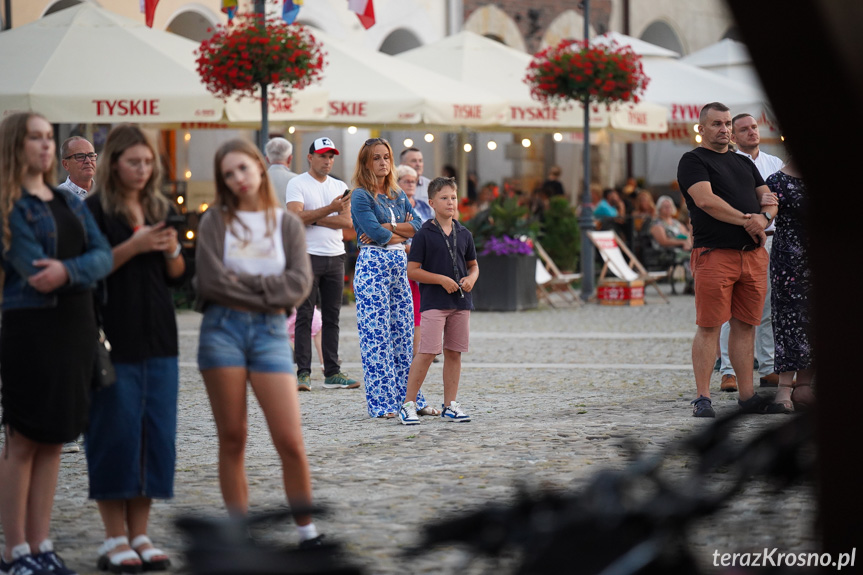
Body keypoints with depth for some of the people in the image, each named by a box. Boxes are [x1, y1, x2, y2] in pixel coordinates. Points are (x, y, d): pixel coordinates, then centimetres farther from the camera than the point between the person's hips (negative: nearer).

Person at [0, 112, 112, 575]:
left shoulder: (71, 203, 15)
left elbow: (103, 256, 2)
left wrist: (68, 270, -18)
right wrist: (86, 268, -5)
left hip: (76, 329, 7)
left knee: (54, 440, 9)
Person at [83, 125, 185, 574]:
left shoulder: (161, 208, 13)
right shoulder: (96, 209, -4)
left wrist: (172, 251, -4)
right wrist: (133, 246, -18)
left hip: (158, 335, 6)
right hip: (115, 338, -6)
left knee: (157, 433, 5)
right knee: (115, 432, -4)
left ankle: (140, 534, 13)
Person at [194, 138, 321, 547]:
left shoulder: (287, 223, 8)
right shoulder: (216, 221, 5)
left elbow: (299, 284, -4)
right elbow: (211, 279, -8)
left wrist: (243, 282, -9)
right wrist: (267, 291, -6)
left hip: (270, 332, 0)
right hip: (222, 329, 0)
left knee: (290, 441, -6)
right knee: (232, 440, 3)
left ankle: (307, 530, 7)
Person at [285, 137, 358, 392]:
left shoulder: (339, 187, 14)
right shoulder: (297, 184, 0)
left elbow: (347, 221, 0)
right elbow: (296, 216, -15)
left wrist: (313, 218, -8)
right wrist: (330, 209, -17)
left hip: (335, 257, 5)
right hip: (307, 256, -5)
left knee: (332, 317, 6)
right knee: (304, 317, -5)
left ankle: (332, 373, 9)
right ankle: (303, 373, -5)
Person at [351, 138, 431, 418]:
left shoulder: (398, 195, 15)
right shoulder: (360, 196, -5)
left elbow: (417, 226, 3)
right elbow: (376, 233, -16)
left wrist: (388, 228, -10)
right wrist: (402, 232, -1)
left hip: (400, 265, 7)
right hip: (372, 266, -7)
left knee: (403, 333, 7)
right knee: (376, 335, -5)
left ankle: (408, 398, 12)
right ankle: (381, 403, -2)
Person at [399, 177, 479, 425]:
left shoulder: (464, 234, 10)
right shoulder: (424, 234, -5)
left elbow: (473, 265, 21)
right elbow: (413, 271, -7)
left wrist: (471, 279, -2)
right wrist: (442, 280, -15)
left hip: (460, 301, 5)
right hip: (433, 301, -5)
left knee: (454, 353, 7)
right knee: (427, 352, -11)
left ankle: (450, 405, 14)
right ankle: (408, 403, -5)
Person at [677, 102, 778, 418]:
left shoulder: (744, 163, 24)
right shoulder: (693, 160, 2)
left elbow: (768, 197, 19)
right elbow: (705, 199, -12)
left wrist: (763, 217, -5)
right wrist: (746, 220, -10)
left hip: (753, 254, 6)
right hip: (714, 252, -6)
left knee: (746, 326, 7)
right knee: (709, 326, -7)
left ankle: (747, 395, 11)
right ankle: (703, 398, -5)